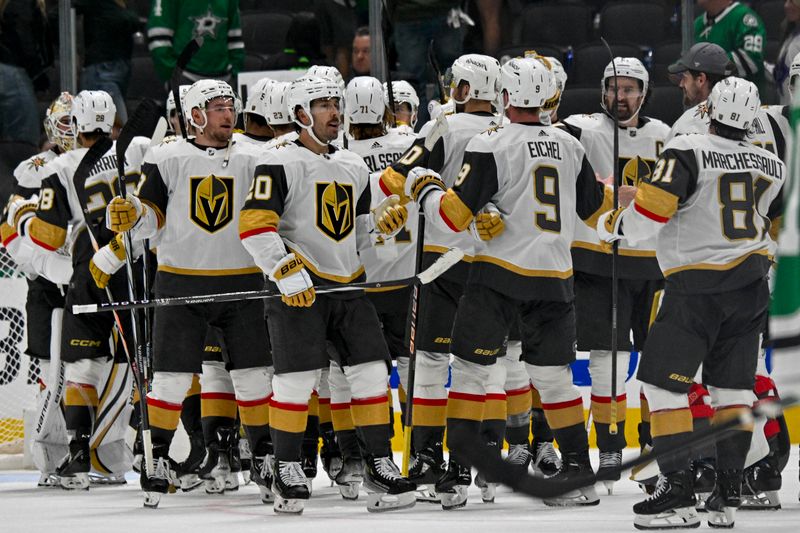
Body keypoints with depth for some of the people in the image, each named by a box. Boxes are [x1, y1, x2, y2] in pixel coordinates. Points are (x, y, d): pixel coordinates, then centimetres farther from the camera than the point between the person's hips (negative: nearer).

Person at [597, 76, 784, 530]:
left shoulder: (687, 152, -12)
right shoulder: (772, 165, 6)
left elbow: (650, 210, -18)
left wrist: (613, 225, 0)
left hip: (697, 287, -5)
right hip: (752, 286, 6)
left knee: (663, 382, -1)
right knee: (734, 386, 12)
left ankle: (678, 492, -8)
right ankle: (729, 494, 10)